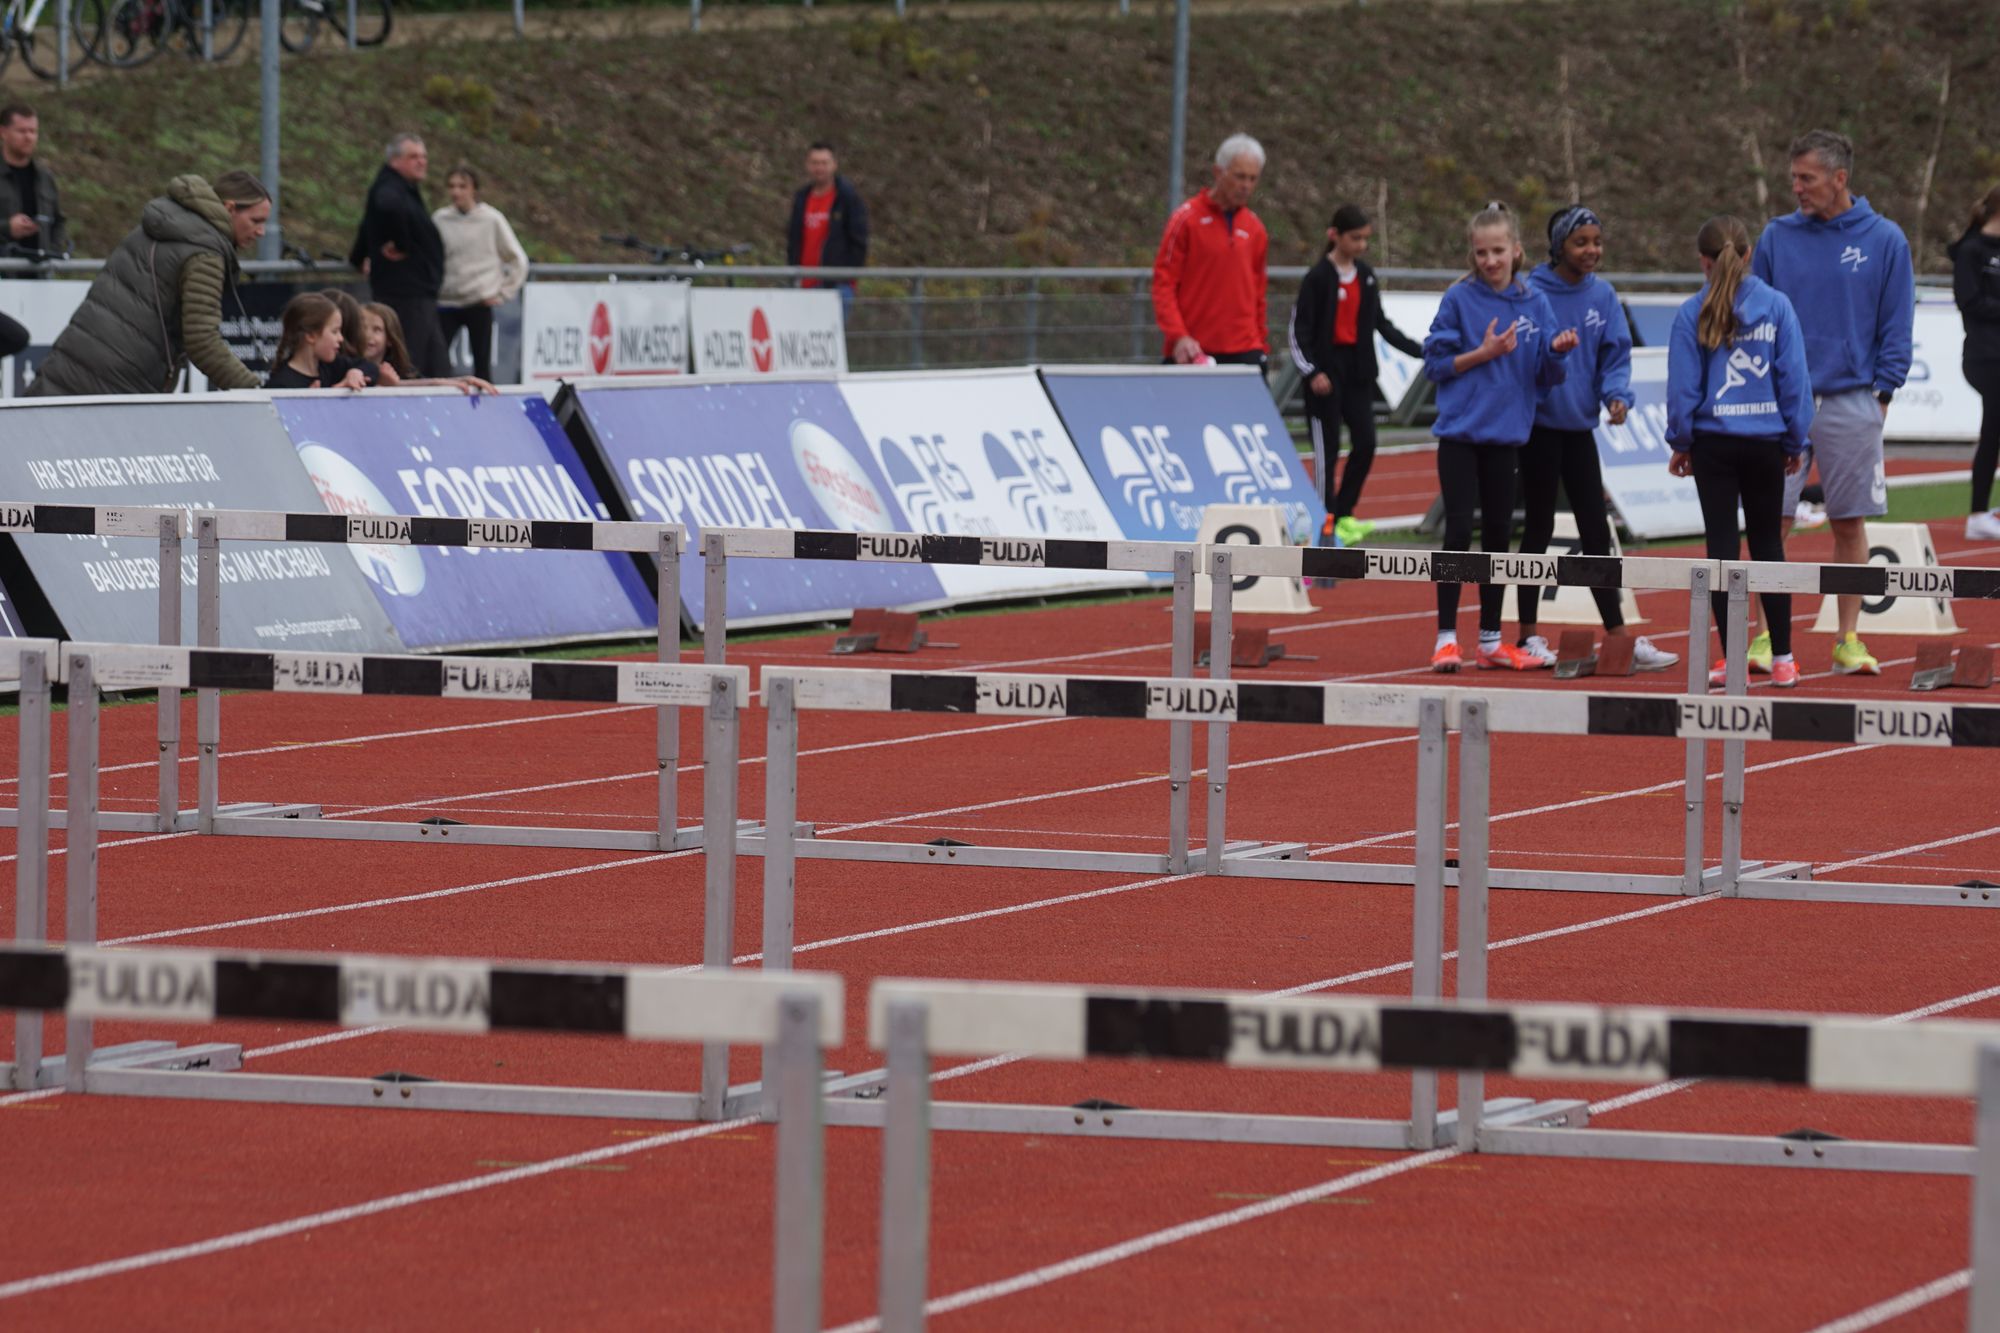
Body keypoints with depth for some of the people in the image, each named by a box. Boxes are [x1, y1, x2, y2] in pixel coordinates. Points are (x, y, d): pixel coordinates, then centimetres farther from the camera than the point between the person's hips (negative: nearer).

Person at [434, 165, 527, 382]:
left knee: (482, 364, 4)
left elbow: (518, 260, 4)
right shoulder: (439, 219, 2)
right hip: (446, 302, 1)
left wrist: (503, 294, 1)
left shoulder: (491, 219, -2)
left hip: (479, 304, -1)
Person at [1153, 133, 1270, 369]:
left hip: (1244, 352, 4)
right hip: (1192, 352, -4)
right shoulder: (1187, 219, -1)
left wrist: (1262, 344, 13)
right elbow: (1163, 284, -4)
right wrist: (1178, 336, -16)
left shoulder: (1255, 229, 13)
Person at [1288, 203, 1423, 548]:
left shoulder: (1366, 275, 9)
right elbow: (1299, 329, -10)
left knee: (1365, 442, -1)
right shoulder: (1318, 277, -9)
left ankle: (1343, 513, 10)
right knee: (1327, 446, -2)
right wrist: (1311, 371, -20)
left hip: (1357, 368, 6)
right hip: (1327, 369, -6)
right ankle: (1327, 522, 3)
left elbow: (1381, 324, 18)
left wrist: (1419, 350, 12)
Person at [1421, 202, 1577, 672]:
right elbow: (1436, 363, -4)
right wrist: (1483, 354, -15)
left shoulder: (1534, 304, 3)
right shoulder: (1459, 299, -5)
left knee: (1498, 534, 9)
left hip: (1505, 434, 3)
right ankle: (1446, 638, -2)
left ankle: (1491, 641, 17)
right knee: (1459, 532, -8)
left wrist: (1557, 351, -15)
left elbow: (1545, 376, 5)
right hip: (1461, 433, -3)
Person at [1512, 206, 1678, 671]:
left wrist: (1616, 394, -14)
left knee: (1596, 532, 5)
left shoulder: (1602, 296, 3)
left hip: (1579, 427, 5)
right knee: (1539, 528, 4)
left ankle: (1619, 638, 6)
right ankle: (1529, 635, 13)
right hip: (1540, 425, -5)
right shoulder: (1533, 293, -11)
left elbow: (1615, 355, 2)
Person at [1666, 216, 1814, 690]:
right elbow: (1795, 376, -1)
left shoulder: (1693, 314, -6)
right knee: (1768, 545, 11)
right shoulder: (1777, 307, -3)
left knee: (1721, 545, 4)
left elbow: (1683, 384, -4)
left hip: (1714, 441, -1)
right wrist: (1796, 441, 8)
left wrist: (1681, 441, 8)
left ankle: (1731, 660, 2)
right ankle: (1782, 660, 11)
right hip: (1765, 441, 1)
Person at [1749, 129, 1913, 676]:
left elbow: (1896, 325, 4)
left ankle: (1849, 639, 11)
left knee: (1851, 524, 4)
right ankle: (1766, 636, 3)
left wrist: (1881, 391, -3)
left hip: (1852, 403, -1)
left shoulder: (1884, 240, 1)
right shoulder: (1777, 237, 5)